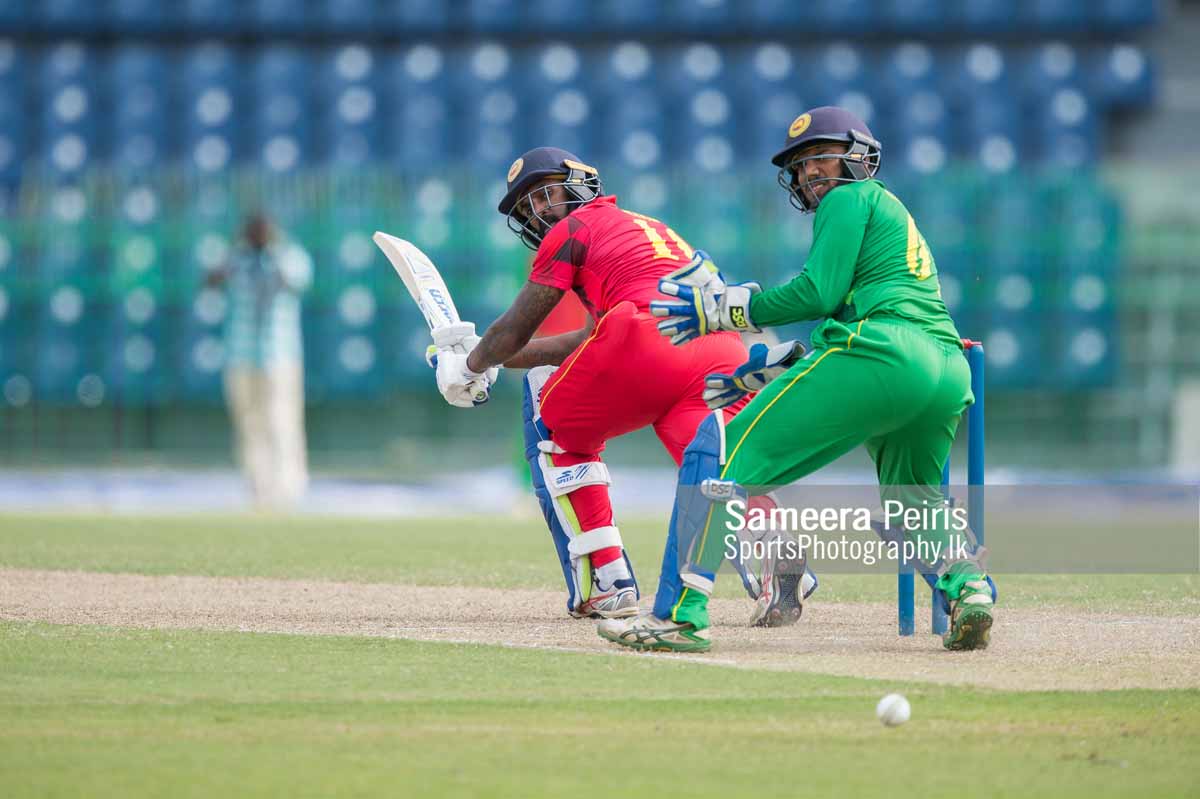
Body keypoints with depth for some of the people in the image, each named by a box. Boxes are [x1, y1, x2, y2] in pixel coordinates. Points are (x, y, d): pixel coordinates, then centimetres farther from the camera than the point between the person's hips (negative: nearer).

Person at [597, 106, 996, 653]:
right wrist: (772, 367, 34)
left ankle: (679, 614, -16)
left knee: (721, 449, -6)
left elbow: (820, 294, -4)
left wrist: (726, 309, 3)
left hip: (879, 354, -9)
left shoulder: (852, 199, 9)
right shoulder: (891, 210, 35)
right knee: (911, 502, 30)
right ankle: (967, 586, -3)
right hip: (951, 372, 9)